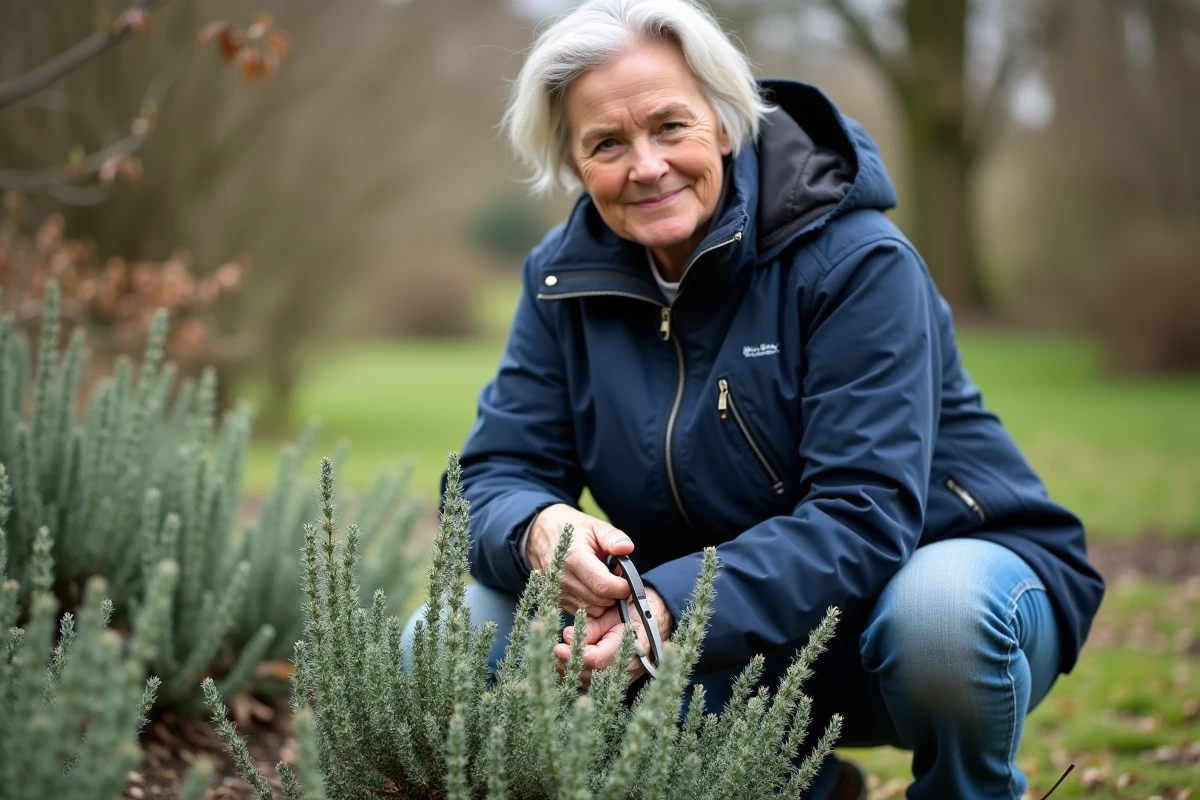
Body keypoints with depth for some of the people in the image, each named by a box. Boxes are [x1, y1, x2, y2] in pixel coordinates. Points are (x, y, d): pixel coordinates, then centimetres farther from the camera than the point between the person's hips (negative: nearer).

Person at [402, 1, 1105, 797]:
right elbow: (497, 474, -5)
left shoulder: (855, 260, -19)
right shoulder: (566, 278, -3)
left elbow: (864, 518, -26)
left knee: (939, 612, -40)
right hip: (736, 637, 5)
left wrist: (676, 609, -41)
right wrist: (540, 529, -30)